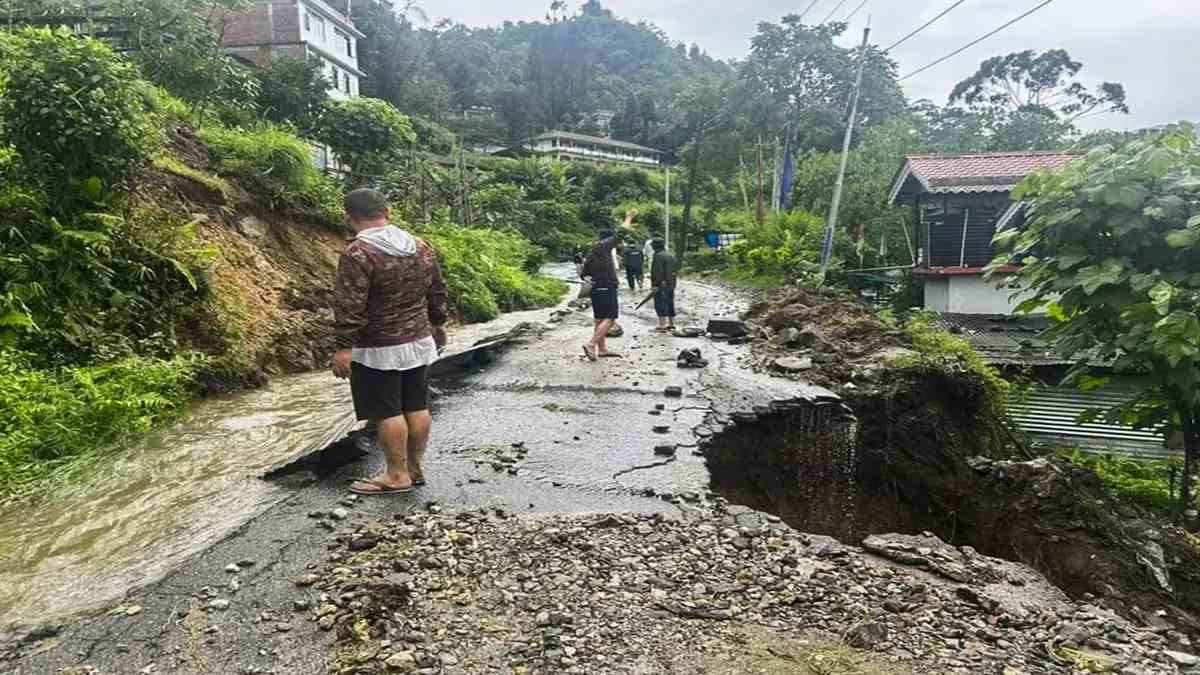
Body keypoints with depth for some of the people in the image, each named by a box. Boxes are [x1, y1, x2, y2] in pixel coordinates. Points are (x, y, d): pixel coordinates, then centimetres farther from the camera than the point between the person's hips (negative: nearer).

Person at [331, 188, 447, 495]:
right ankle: (414, 468, 23)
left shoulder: (358, 253, -16)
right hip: (419, 342, 8)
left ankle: (397, 475, 9)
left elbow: (349, 306, -20)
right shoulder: (421, 247, 6)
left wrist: (344, 347, -17)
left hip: (379, 349, -7)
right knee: (417, 407, 12)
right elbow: (437, 292, 14)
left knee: (387, 412, 1)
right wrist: (437, 325, 26)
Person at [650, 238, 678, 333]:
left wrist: (655, 284, -19)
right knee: (670, 304, 15)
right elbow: (676, 270, 16)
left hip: (661, 285, -9)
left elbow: (658, 271, -21)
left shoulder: (658, 255, -13)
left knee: (660, 305, -6)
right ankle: (671, 324, 22)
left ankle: (662, 326, -10)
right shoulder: (671, 255, 14)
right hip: (671, 285, 9)